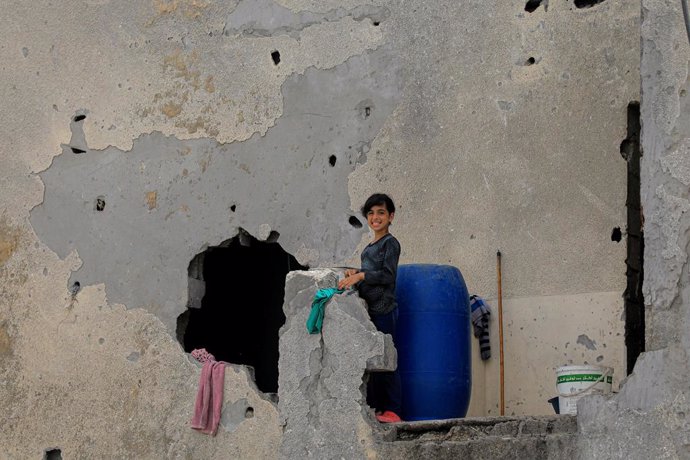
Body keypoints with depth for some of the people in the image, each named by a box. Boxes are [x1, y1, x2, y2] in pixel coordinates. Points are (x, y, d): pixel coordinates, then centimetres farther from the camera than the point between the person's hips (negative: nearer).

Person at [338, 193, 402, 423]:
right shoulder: (370, 246, 18)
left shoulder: (390, 243, -6)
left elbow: (388, 275, -15)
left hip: (384, 309, -9)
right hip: (369, 309, 9)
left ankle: (392, 410, -6)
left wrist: (361, 276, -20)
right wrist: (355, 273, 8)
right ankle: (374, 407, 14)